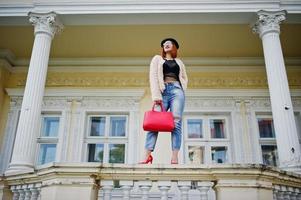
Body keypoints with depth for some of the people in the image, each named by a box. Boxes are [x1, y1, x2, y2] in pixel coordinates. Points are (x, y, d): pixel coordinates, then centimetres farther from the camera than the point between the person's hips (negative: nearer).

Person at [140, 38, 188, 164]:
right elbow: (153, 77, 4)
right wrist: (156, 95, -10)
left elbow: (184, 78, 24)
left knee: (176, 123, -11)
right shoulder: (157, 59, 18)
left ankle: (174, 158, -17)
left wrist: (181, 90, 2)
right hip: (163, 91, -1)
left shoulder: (179, 62, 26)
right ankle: (147, 155, -22)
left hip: (177, 90, 2)